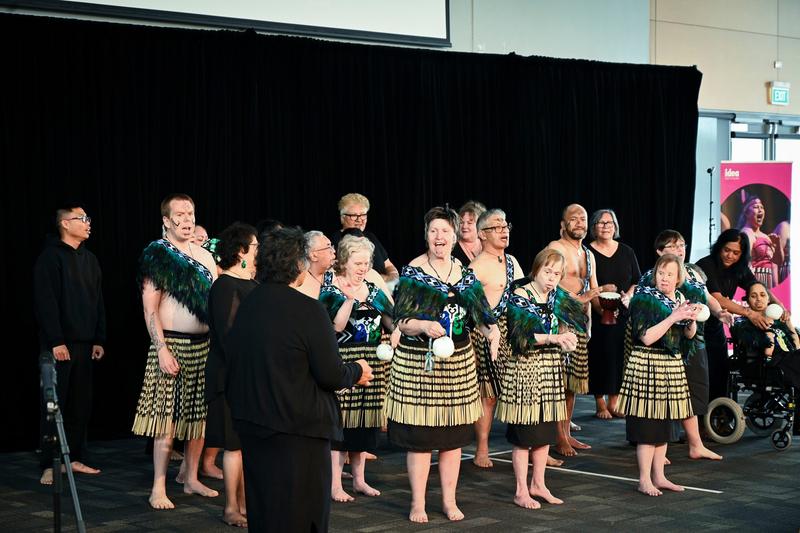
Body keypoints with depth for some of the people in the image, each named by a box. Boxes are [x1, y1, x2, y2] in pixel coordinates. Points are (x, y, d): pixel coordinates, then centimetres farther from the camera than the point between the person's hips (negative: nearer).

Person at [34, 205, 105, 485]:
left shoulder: (89, 259, 15)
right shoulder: (50, 257, -7)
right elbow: (45, 302, -14)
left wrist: (99, 340, 10)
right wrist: (56, 341, -18)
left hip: (84, 344, 7)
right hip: (58, 344, -7)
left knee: (81, 404, 8)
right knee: (55, 404, -5)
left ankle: (74, 459, 16)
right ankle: (49, 465, -1)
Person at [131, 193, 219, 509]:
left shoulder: (205, 256, 13)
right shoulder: (156, 255, -5)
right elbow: (150, 308, -10)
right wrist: (162, 349, -18)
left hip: (204, 345, 6)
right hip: (173, 344, -6)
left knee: (198, 415, 10)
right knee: (167, 417, -7)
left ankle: (191, 478, 22)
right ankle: (159, 489, -2)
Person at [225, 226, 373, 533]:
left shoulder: (246, 306, 3)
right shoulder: (308, 311, -17)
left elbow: (232, 363, 11)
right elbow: (331, 375, -16)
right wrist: (357, 372, 5)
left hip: (250, 423, 7)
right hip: (298, 428, -7)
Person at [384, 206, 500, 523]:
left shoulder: (465, 275, 9)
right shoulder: (413, 273, -4)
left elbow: (480, 312, 1)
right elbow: (401, 322, -8)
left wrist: (491, 331, -20)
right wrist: (425, 325, -27)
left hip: (458, 361, 4)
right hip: (419, 362, -4)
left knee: (454, 435, 9)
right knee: (419, 435, -1)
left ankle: (449, 501, 20)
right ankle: (417, 504, 10)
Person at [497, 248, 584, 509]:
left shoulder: (557, 298, 9)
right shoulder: (520, 297, -10)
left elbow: (562, 330, 13)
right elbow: (520, 337, -18)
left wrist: (565, 338, -9)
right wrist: (554, 338, -22)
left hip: (551, 369, 7)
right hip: (524, 368, -6)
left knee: (546, 431, 11)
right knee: (524, 433, -2)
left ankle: (538, 484, 23)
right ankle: (521, 491, 5)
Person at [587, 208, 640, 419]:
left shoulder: (627, 252, 11)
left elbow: (638, 281, 15)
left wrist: (628, 296, -6)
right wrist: (600, 306, -20)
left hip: (623, 313, 4)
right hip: (597, 314, -4)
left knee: (620, 356, 1)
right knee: (600, 356, -3)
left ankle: (613, 403, 12)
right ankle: (600, 404, 8)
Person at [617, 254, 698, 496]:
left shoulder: (679, 298, 10)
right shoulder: (645, 298, -10)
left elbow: (689, 335, 18)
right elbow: (646, 337, -19)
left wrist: (692, 320, -3)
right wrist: (673, 318, -22)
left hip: (673, 366, 7)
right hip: (648, 365, -7)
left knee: (665, 423, 12)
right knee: (649, 425, -5)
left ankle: (658, 476, 20)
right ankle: (644, 480, 2)